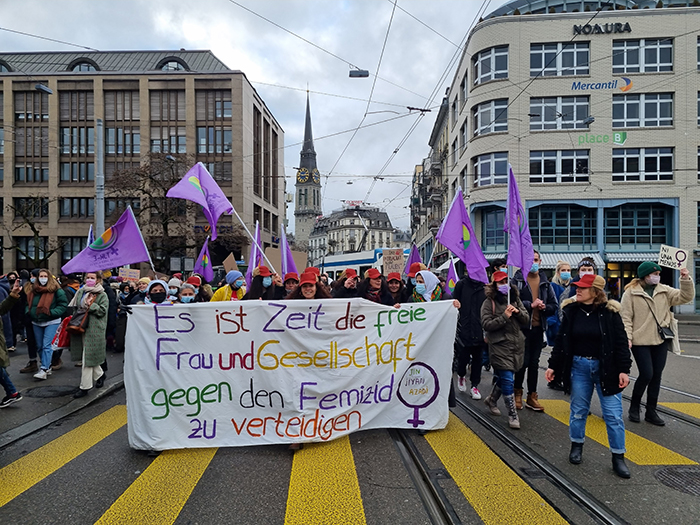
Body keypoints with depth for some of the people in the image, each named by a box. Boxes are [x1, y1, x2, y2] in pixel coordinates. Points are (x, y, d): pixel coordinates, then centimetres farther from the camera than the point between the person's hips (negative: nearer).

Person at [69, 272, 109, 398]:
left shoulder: (102, 295, -3)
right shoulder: (80, 292, 13)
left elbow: (103, 311, -11)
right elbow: (73, 307, 18)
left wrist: (90, 305, -17)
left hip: (94, 329, -6)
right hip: (80, 327, 6)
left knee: (88, 356, -4)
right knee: (88, 355, 12)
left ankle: (84, 387, 4)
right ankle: (100, 374, 36)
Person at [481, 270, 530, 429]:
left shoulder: (515, 298, 11)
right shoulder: (489, 302, -4)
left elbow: (526, 320, 10)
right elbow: (486, 324, -12)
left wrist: (518, 312, -10)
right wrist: (504, 317, -18)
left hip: (517, 344, 6)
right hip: (500, 346, -6)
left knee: (503, 377, 15)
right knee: (508, 380, -7)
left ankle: (491, 399, 40)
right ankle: (512, 415, 4)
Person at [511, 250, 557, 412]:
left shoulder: (545, 282, 10)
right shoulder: (517, 280, -4)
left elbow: (553, 305, 11)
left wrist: (544, 307, -8)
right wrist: (530, 305, -18)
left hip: (538, 327, 5)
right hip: (522, 327, -5)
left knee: (534, 363, 12)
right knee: (523, 361, 0)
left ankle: (532, 397, 22)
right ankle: (518, 393, 20)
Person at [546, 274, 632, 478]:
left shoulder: (609, 312, -8)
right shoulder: (571, 311, 0)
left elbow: (621, 342, -5)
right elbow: (561, 341, 5)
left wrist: (624, 370, -10)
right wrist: (553, 366, 5)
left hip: (606, 368, -2)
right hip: (579, 367, 2)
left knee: (613, 413, 3)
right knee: (578, 409, 13)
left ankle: (618, 457, 17)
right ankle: (577, 445, 31)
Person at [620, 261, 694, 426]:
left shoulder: (664, 290, 7)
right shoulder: (630, 293, -7)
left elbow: (686, 297, 1)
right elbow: (626, 317, -8)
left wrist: (686, 279, -12)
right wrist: (627, 339, -14)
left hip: (661, 340, 5)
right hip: (641, 341, -5)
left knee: (657, 376, 9)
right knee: (646, 374, -7)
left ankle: (651, 412, 22)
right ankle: (634, 407, 16)